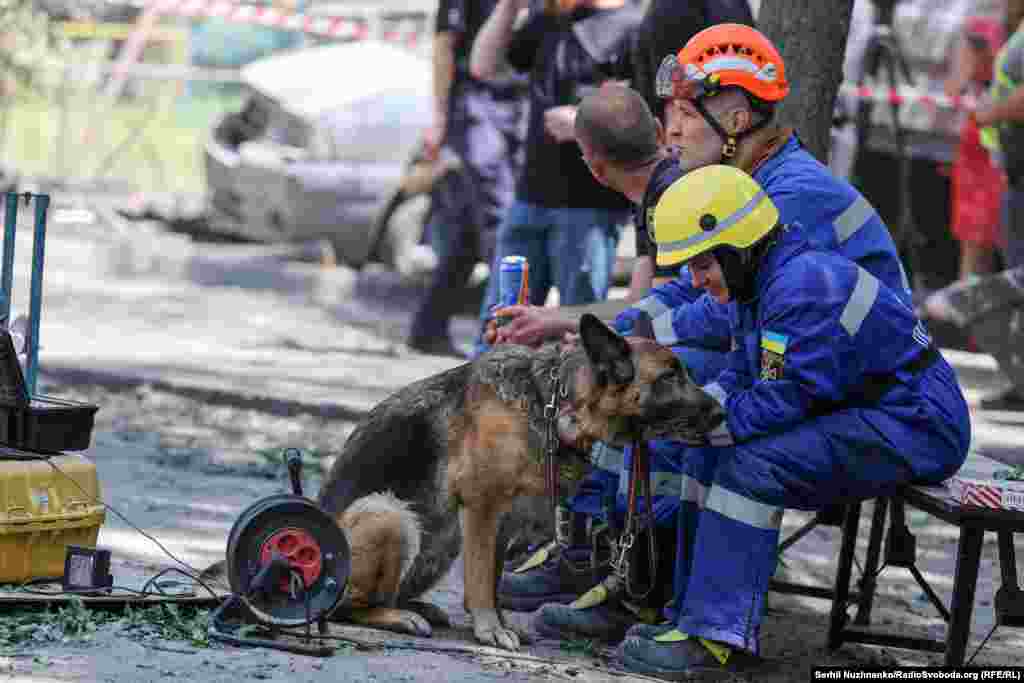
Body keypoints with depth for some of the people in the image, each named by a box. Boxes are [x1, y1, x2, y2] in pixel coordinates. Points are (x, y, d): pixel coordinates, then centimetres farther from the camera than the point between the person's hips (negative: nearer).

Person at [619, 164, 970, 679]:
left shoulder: (803, 286, -24)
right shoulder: (759, 281, 8)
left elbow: (780, 402, -26)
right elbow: (740, 380, 12)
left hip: (914, 426, -11)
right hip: (857, 418, 11)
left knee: (750, 466, -25)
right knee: (711, 455, 5)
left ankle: (718, 637, -24)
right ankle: (697, 613, 5)